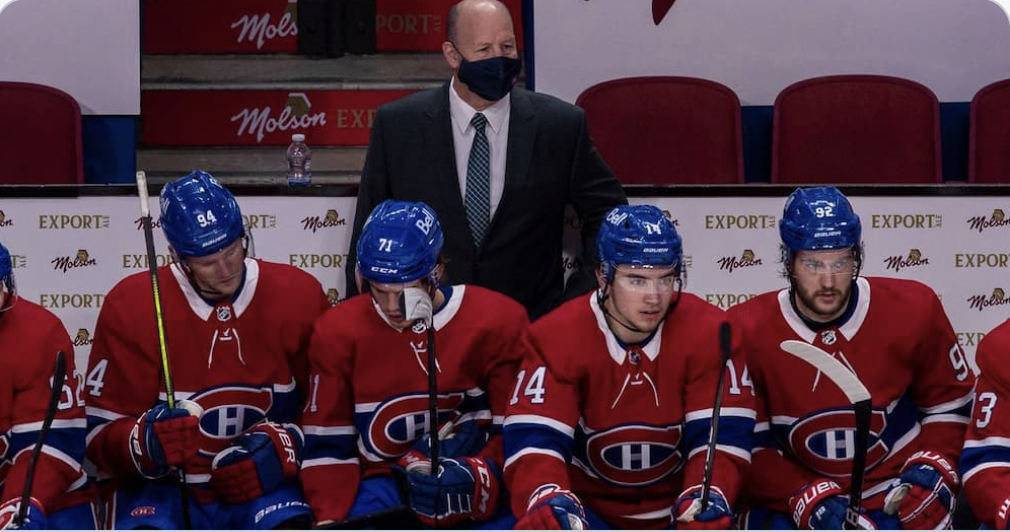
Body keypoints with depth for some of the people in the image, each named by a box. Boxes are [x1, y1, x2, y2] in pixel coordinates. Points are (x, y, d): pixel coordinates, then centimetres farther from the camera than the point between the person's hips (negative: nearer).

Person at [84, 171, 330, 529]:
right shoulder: (131, 307, -10)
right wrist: (146, 440, -28)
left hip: (264, 485, 1)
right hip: (161, 487, -1)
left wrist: (284, 443, -15)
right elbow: (102, 434, -7)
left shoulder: (298, 297, -6)